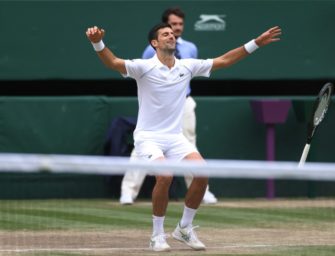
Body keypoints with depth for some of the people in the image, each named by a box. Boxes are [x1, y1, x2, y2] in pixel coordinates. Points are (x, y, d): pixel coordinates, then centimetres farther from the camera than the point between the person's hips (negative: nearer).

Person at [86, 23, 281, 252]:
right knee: (165, 175, -30)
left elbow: (224, 61, 12)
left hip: (175, 137, 5)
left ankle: (185, 228, 5)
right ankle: (157, 235, -11)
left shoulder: (187, 67, 6)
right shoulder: (144, 67, -9)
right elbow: (113, 62, -25)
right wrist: (98, 43, -44)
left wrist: (257, 43, 9)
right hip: (148, 137, -5)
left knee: (202, 172, -17)